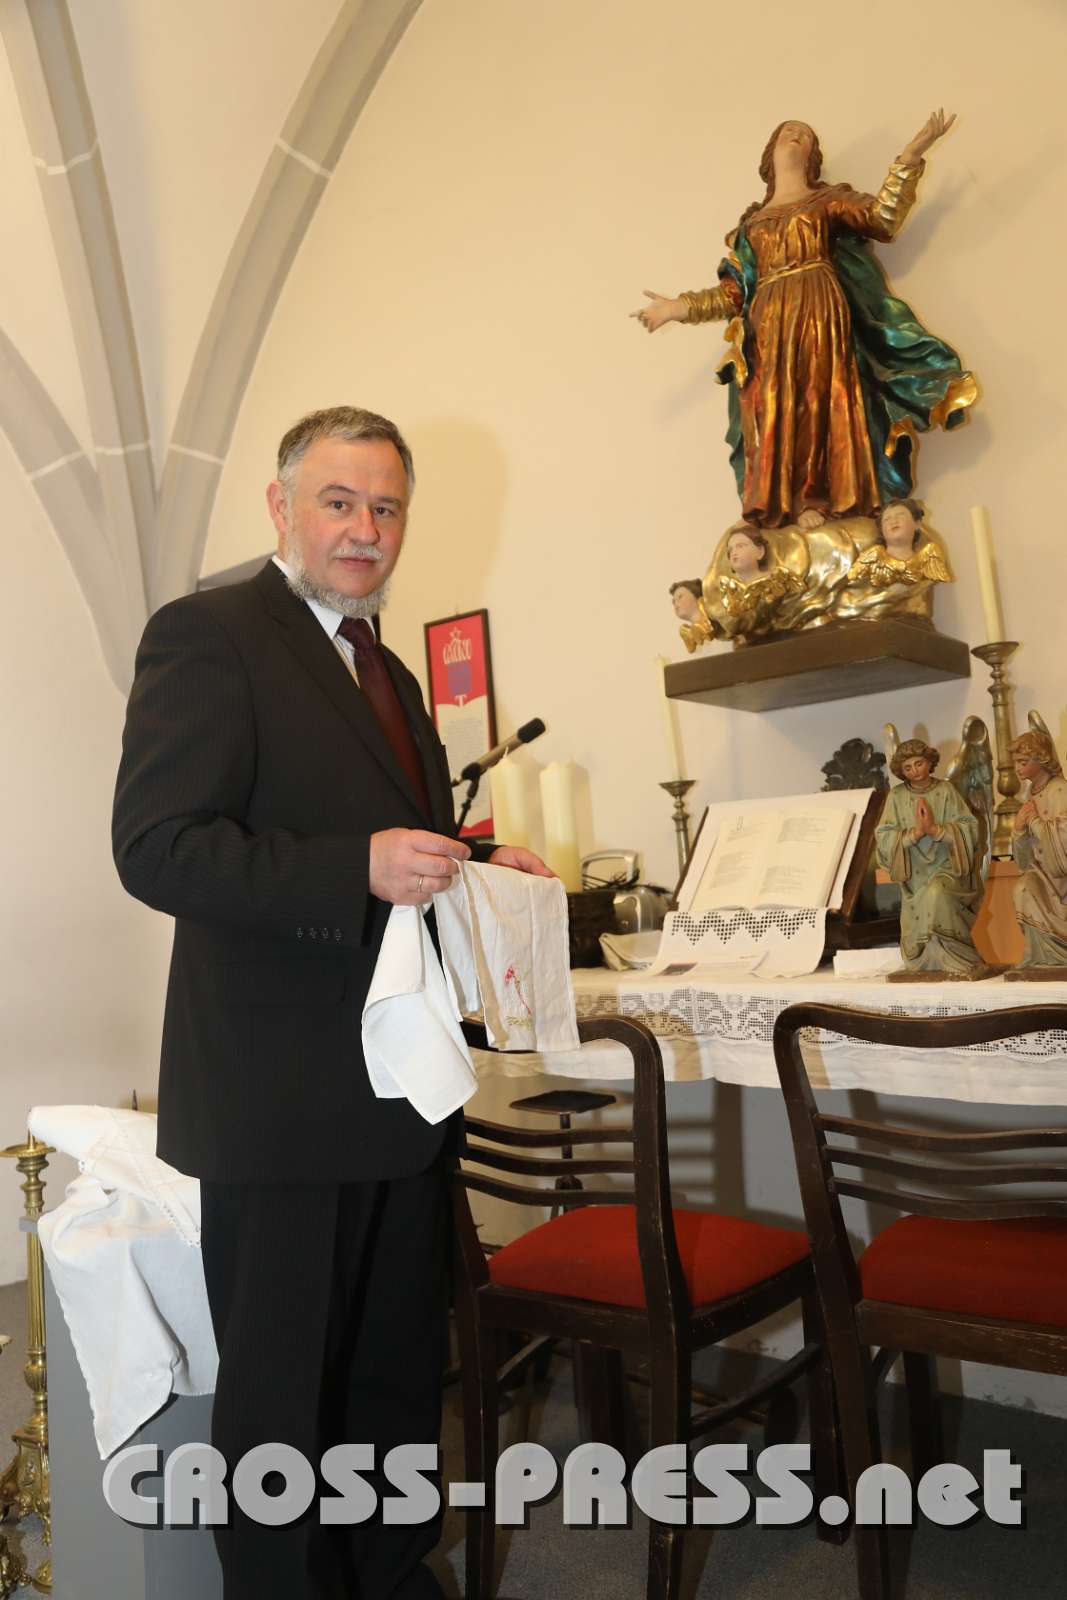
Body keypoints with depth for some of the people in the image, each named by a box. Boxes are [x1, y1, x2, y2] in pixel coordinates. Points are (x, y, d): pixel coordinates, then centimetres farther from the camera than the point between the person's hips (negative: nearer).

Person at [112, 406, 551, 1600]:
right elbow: (157, 848, -19)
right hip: (281, 1100, -8)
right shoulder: (206, 634, -10)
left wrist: (470, 866, 5)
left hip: (399, 1095, 8)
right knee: (282, 1400, 11)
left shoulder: (385, 671, 16)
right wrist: (364, 867, -27)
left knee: (397, 1379, 22)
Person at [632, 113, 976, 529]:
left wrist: (909, 157, -1)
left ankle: (824, 498, -18)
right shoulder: (752, 221, 23)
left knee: (824, 399, -14)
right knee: (777, 407, -11)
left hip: (821, 314, -2)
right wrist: (679, 307, 6)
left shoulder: (828, 198, 20)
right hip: (769, 325, 2)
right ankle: (797, 503, -14)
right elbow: (734, 291, 16)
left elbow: (883, 218, 4)